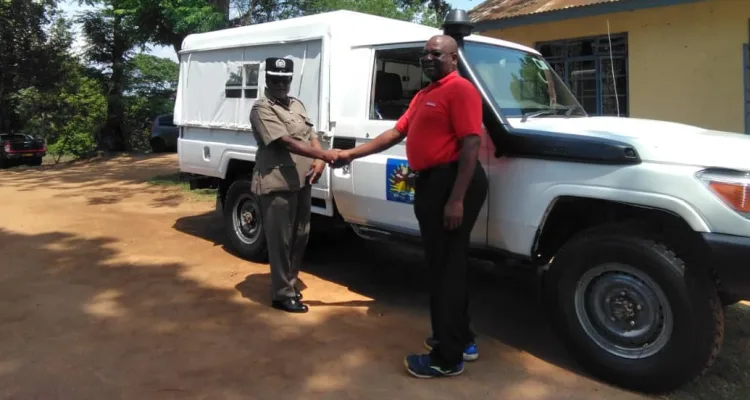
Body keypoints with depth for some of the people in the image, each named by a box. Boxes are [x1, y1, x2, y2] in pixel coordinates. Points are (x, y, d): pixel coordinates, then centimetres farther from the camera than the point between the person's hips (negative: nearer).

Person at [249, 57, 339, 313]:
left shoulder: (297, 105, 16)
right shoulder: (262, 109, -11)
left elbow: (311, 136, 18)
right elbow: (287, 143, -21)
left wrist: (319, 162, -2)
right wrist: (324, 155, -27)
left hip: (302, 181, 9)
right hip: (276, 184, -8)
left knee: (300, 236, 16)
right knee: (281, 240, -1)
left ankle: (290, 283, 32)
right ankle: (283, 294, 10)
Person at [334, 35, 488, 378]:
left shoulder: (460, 89, -10)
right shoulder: (423, 95, 22)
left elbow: (471, 144, -19)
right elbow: (396, 133, 24)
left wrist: (456, 199, -25)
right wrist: (352, 153, 21)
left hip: (452, 181, -10)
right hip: (431, 182, 10)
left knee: (448, 267, -5)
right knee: (442, 264, 16)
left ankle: (447, 358, 6)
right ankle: (460, 340, 29)